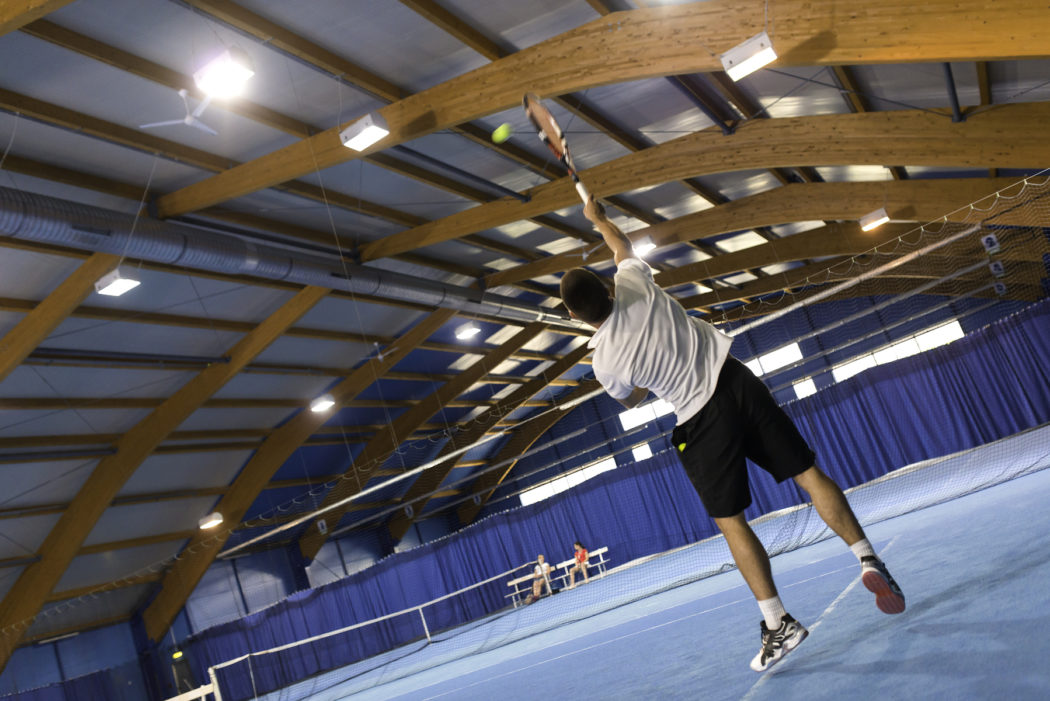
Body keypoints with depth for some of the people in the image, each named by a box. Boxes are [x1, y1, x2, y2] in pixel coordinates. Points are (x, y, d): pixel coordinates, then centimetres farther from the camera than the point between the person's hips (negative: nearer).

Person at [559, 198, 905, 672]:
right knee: (809, 474, 10)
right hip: (735, 380, 4)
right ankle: (867, 558, 5)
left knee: (731, 522, 5)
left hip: (701, 420, -4)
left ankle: (778, 623, 2)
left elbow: (629, 400, 12)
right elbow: (623, 247, 19)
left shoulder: (603, 361, -12)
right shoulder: (634, 283, -6)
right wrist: (599, 218, 36)